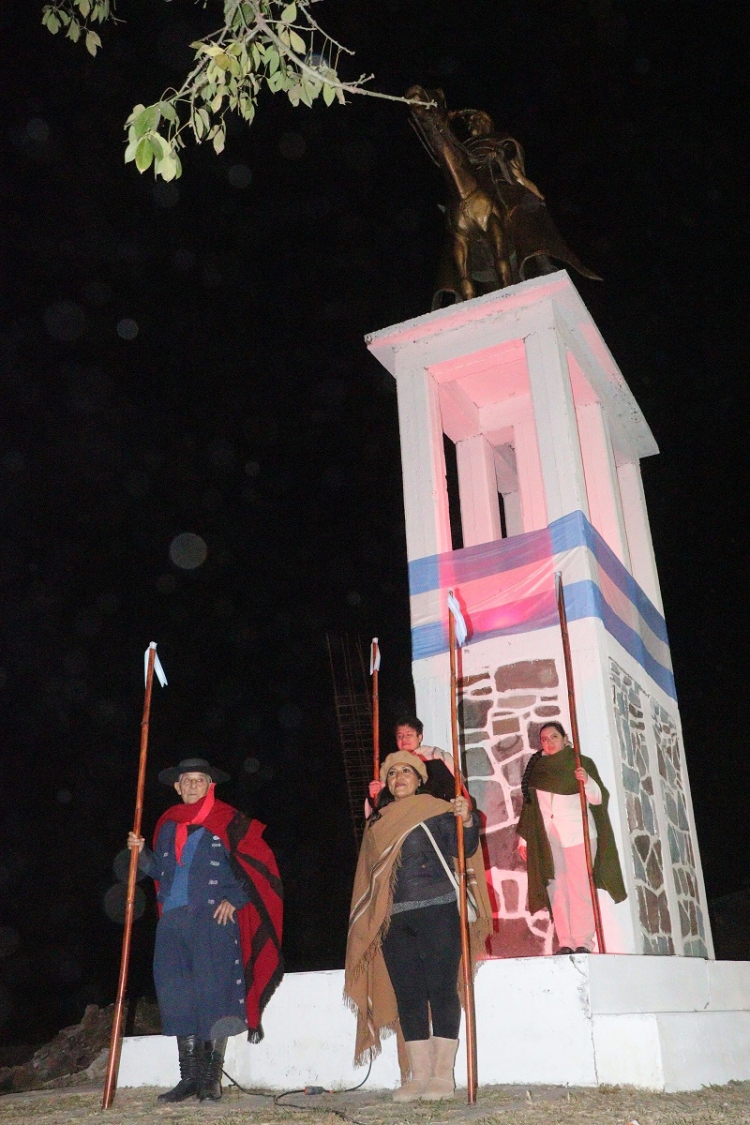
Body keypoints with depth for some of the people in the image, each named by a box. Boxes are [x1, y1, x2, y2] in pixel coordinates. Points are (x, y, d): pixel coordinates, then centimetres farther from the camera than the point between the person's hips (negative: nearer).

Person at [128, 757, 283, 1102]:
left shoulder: (229, 822, 0)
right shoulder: (167, 824, 15)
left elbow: (259, 866, -1)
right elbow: (159, 870, 21)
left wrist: (234, 899, -8)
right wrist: (141, 852, 4)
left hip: (214, 919, -5)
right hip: (172, 920, 5)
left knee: (214, 996, -3)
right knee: (177, 998, 6)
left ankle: (212, 1079, 7)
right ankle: (189, 1077, 16)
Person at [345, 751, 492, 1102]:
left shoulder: (437, 811, 1)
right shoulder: (377, 823, 16)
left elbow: (465, 849, -10)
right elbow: (370, 874, 18)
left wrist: (467, 821, -28)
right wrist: (375, 918, 10)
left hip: (438, 912, -5)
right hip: (394, 920, 5)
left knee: (441, 989, -4)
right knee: (407, 994, 6)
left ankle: (443, 1074, 4)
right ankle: (418, 1075, 13)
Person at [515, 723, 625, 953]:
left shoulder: (581, 763, 4)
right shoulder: (536, 768, 12)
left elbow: (598, 798, -2)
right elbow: (529, 805, 14)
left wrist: (587, 781, -22)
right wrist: (524, 838, 10)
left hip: (577, 833, -3)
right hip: (548, 837, 3)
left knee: (580, 887, -6)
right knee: (556, 889, -1)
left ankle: (583, 942, -3)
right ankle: (565, 943, 0)